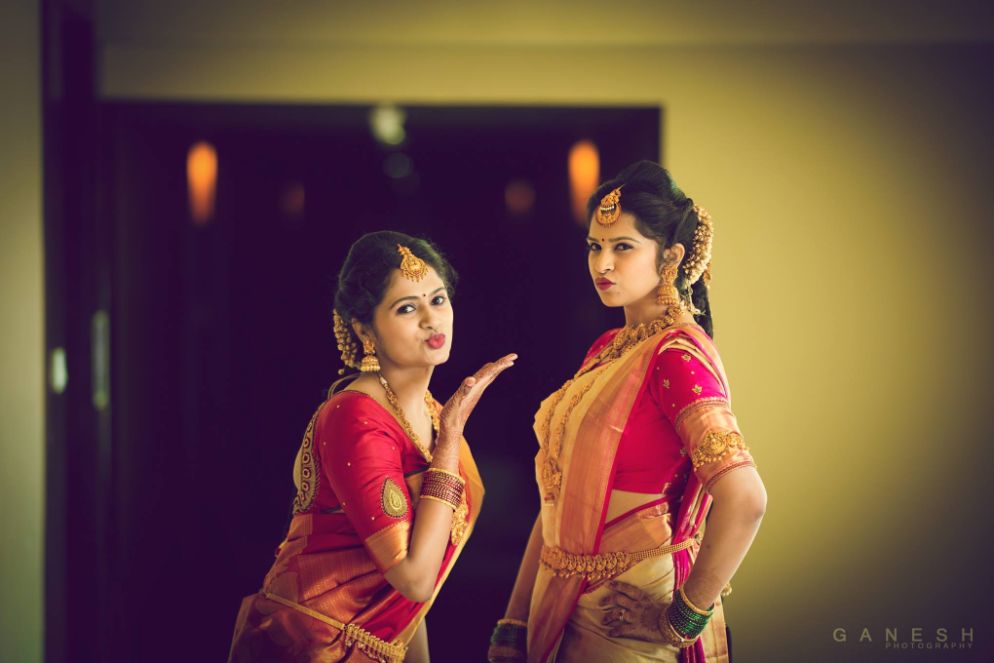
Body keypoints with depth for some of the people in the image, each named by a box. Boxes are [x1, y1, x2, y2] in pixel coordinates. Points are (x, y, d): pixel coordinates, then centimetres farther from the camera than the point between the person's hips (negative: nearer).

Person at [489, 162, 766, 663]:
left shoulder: (677, 355, -16)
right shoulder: (606, 350, 10)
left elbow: (744, 499, -29)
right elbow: (559, 497, 9)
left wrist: (688, 615, -19)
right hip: (573, 610, 8)